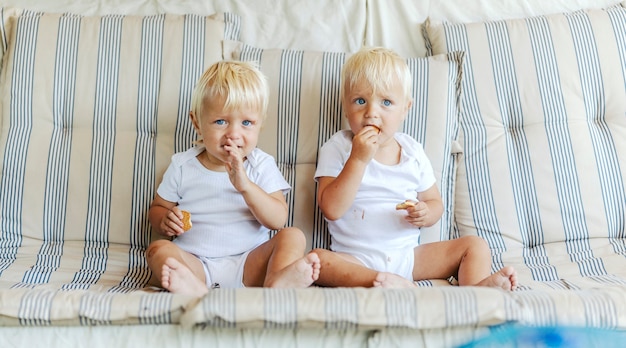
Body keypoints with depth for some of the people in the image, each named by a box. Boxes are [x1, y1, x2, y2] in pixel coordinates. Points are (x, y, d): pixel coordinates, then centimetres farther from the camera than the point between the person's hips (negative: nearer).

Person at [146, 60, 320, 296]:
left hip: (248, 263, 0)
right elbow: (157, 208, 15)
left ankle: (276, 282, -50)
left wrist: (245, 185, -23)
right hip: (195, 263, 1)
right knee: (157, 249, -24)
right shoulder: (182, 166, 6)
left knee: (293, 236, -19)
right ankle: (193, 287, -55)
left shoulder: (261, 165, 3)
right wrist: (164, 222, -11)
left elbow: (278, 220, -7)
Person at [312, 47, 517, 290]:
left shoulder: (413, 152, 7)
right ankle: (381, 281, -48)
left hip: (409, 255, 4)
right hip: (356, 259, -4)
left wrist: (426, 214, -10)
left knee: (475, 245, -7)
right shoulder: (337, 149, -3)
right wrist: (358, 159, -22)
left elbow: (434, 202, 16)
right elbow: (331, 209, -15)